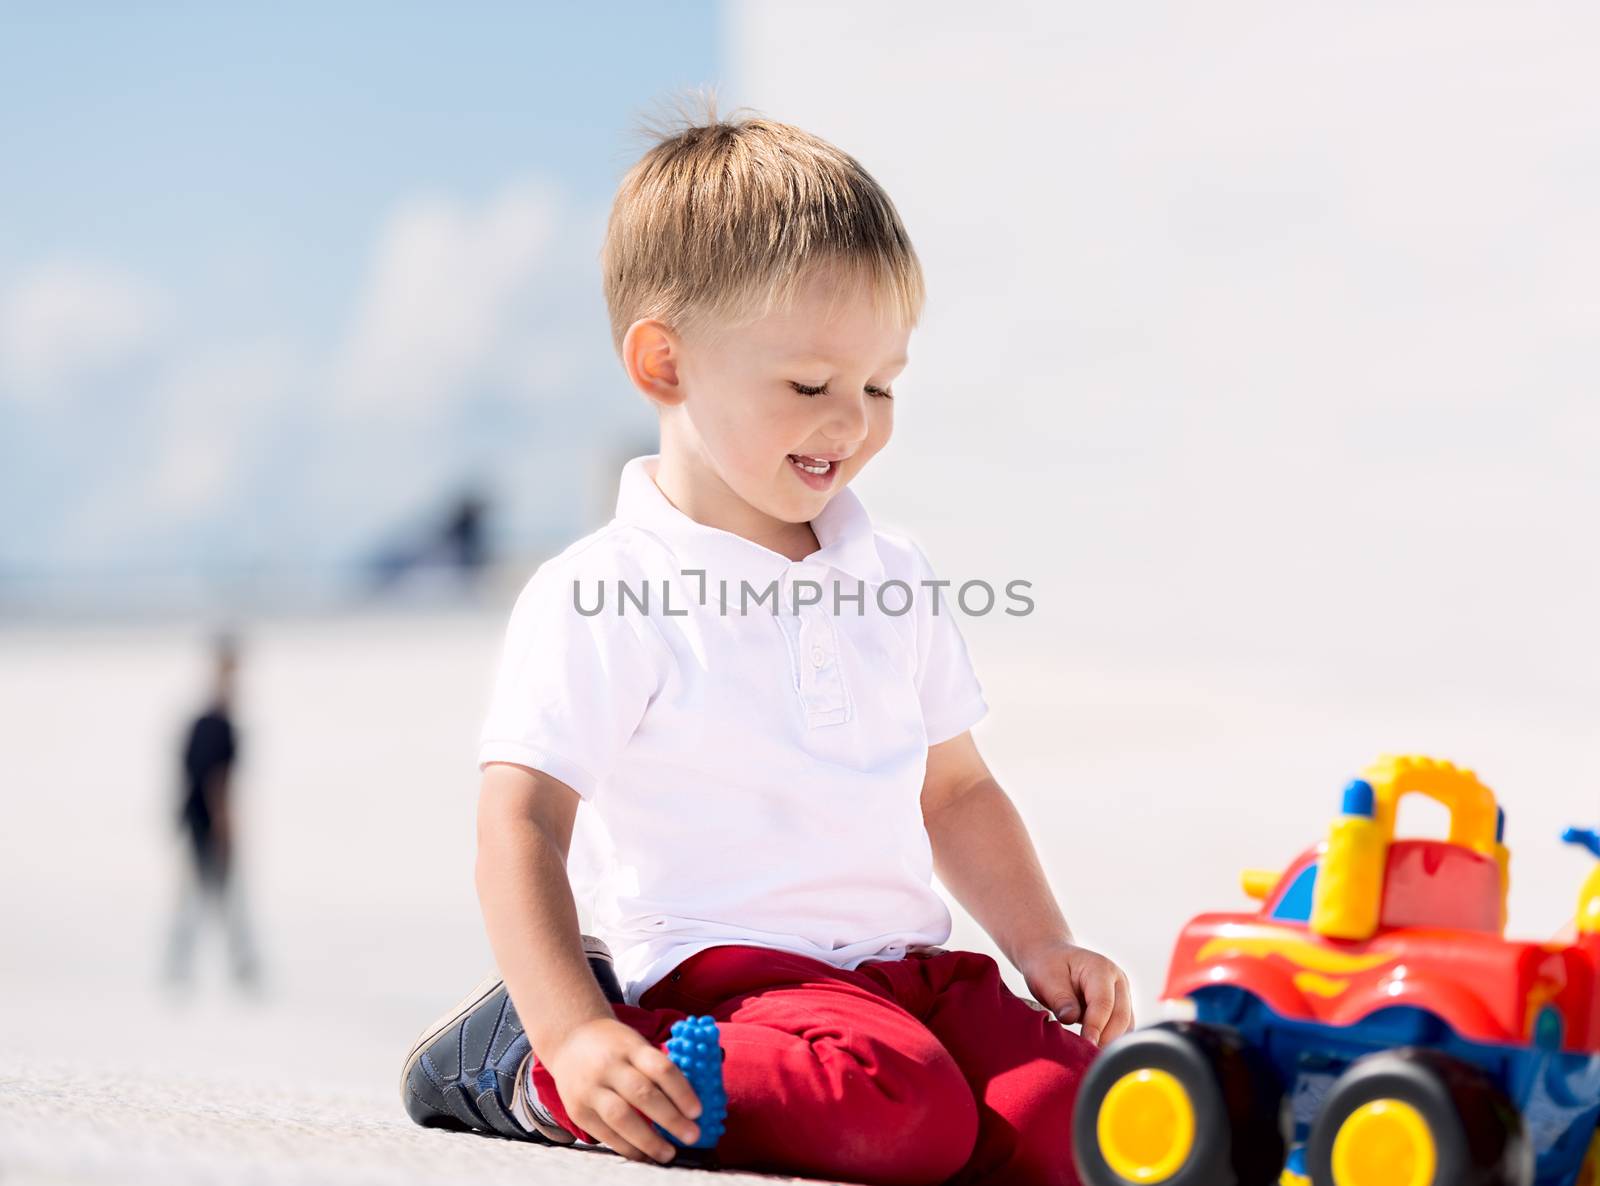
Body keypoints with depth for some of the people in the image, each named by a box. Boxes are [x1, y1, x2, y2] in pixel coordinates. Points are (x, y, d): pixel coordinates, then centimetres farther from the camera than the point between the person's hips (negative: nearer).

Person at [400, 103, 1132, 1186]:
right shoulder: (599, 598, -6)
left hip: (912, 967, 6)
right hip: (721, 966, -6)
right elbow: (520, 826, -11)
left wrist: (1042, 945, 12)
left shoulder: (894, 581, 16)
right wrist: (574, 1036, -24)